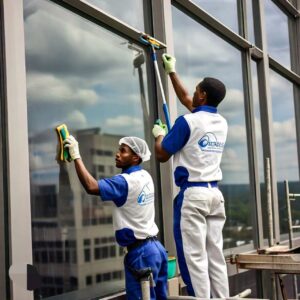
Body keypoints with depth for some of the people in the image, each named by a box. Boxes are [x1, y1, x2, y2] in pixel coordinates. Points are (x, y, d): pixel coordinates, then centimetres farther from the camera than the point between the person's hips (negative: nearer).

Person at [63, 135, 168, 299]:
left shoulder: (126, 181, -16)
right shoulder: (145, 177, 9)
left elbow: (91, 186, -27)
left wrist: (76, 156, -20)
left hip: (141, 252, -9)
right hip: (155, 247, 9)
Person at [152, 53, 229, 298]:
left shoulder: (188, 121, -9)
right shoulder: (222, 123, 13)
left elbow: (162, 155, -2)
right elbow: (187, 101, 28)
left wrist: (159, 134, 19)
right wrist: (171, 71, 37)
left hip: (192, 194, -7)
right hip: (215, 193, 7)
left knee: (194, 257, -4)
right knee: (216, 256, 9)